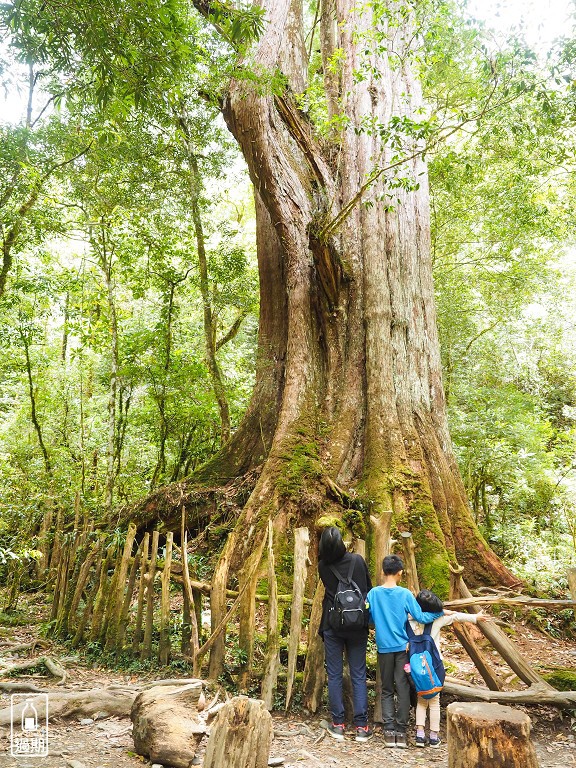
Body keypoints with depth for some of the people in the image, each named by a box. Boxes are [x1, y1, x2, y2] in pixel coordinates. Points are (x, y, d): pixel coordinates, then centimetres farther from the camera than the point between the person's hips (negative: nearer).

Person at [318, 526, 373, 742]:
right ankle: (361, 725, 10)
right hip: (357, 625, 0)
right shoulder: (358, 560, -7)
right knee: (358, 675, 8)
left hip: (332, 626, 0)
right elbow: (368, 589, 6)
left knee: (334, 675, 9)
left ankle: (338, 724, 15)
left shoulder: (323, 567, -6)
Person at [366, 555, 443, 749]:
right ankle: (401, 731, 8)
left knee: (387, 690, 11)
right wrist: (440, 612, 6)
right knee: (403, 689, 7)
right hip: (402, 647, -1)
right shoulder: (405, 594, -10)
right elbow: (420, 617, -7)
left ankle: (389, 730, 6)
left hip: (384, 647, 1)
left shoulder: (373, 593, -5)